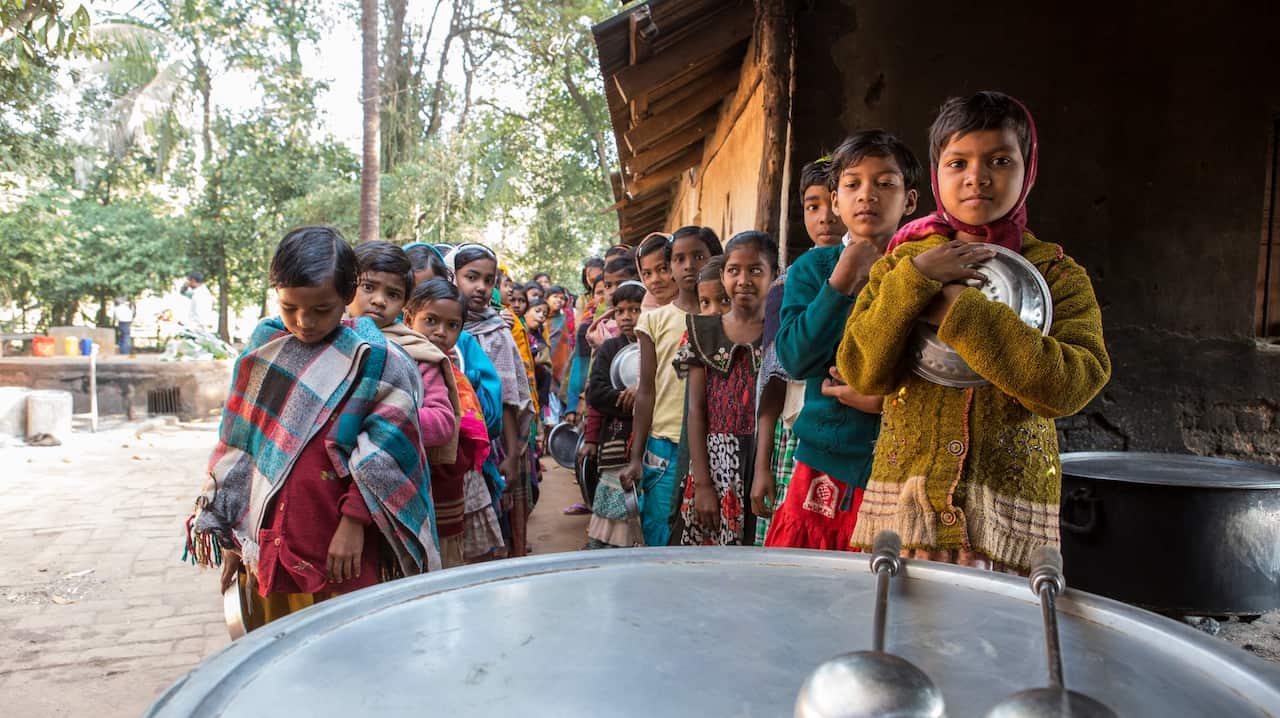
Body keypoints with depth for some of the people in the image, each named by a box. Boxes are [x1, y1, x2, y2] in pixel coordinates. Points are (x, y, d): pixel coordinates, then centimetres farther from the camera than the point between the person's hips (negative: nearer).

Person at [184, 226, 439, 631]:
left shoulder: (372, 359, -7)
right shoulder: (263, 351, 7)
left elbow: (382, 457, -8)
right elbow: (237, 449, 11)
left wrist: (354, 521, -12)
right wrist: (232, 537, 11)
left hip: (345, 554, -4)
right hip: (268, 549, 4)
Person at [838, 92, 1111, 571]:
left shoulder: (1057, 274, 1)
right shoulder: (902, 263, 5)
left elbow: (1074, 384, -15)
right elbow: (862, 372, -7)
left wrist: (959, 311, -19)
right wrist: (915, 280, -16)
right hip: (904, 493, 1)